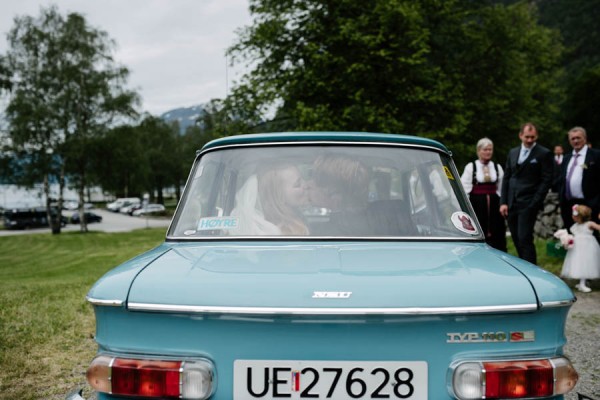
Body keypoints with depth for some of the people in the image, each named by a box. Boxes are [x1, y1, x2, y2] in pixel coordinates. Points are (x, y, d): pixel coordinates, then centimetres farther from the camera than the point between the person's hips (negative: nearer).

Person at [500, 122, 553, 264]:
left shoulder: (544, 154, -1)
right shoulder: (513, 153, 15)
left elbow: (546, 180, -5)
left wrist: (534, 203, -12)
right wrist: (503, 202, 6)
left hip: (528, 204, -5)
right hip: (511, 204, 5)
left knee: (525, 239, -11)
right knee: (517, 240, 7)